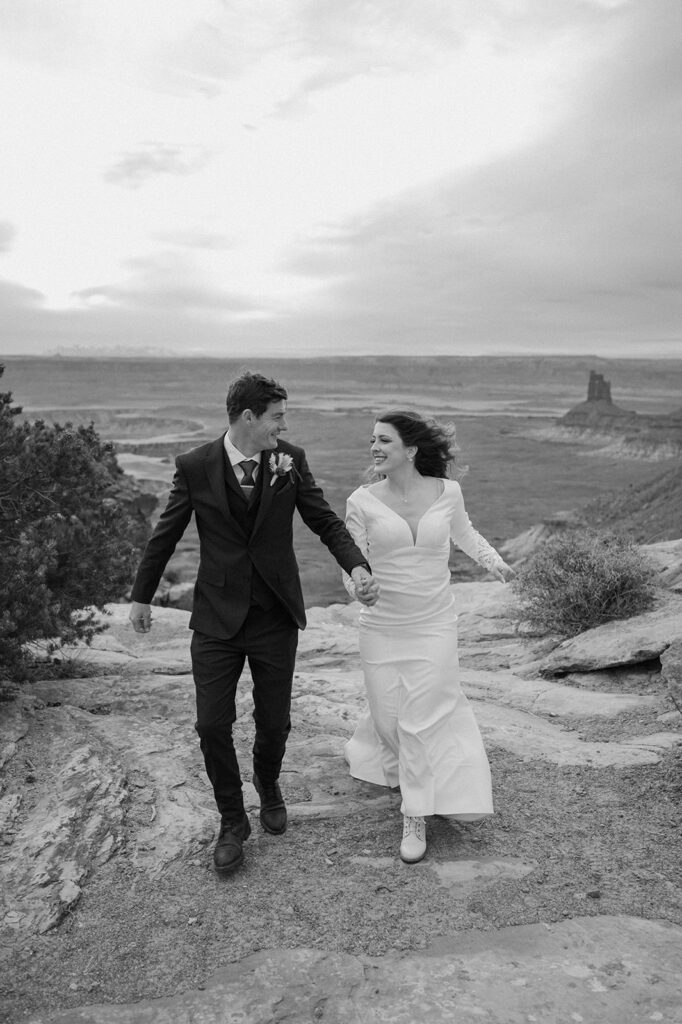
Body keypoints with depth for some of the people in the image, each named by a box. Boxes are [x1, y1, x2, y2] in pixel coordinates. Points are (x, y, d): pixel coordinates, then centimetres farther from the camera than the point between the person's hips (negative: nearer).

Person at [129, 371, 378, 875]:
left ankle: (268, 783, 45)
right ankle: (232, 821, 24)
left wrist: (357, 565, -18)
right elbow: (165, 535, 3)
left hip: (276, 616, 1)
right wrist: (141, 596, 12)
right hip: (217, 617, -1)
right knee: (212, 724, 0)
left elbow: (325, 521, 0)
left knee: (274, 722, 11)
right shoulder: (195, 466, -8)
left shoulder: (291, 460, -4)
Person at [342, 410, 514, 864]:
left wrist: (493, 560, 6)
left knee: (423, 718, -4)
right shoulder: (362, 502, -8)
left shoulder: (447, 491, -4)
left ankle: (416, 818, 12)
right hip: (382, 627, 1)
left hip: (434, 626, 0)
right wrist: (357, 586, -26)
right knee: (390, 715, 10)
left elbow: (464, 532, 17)